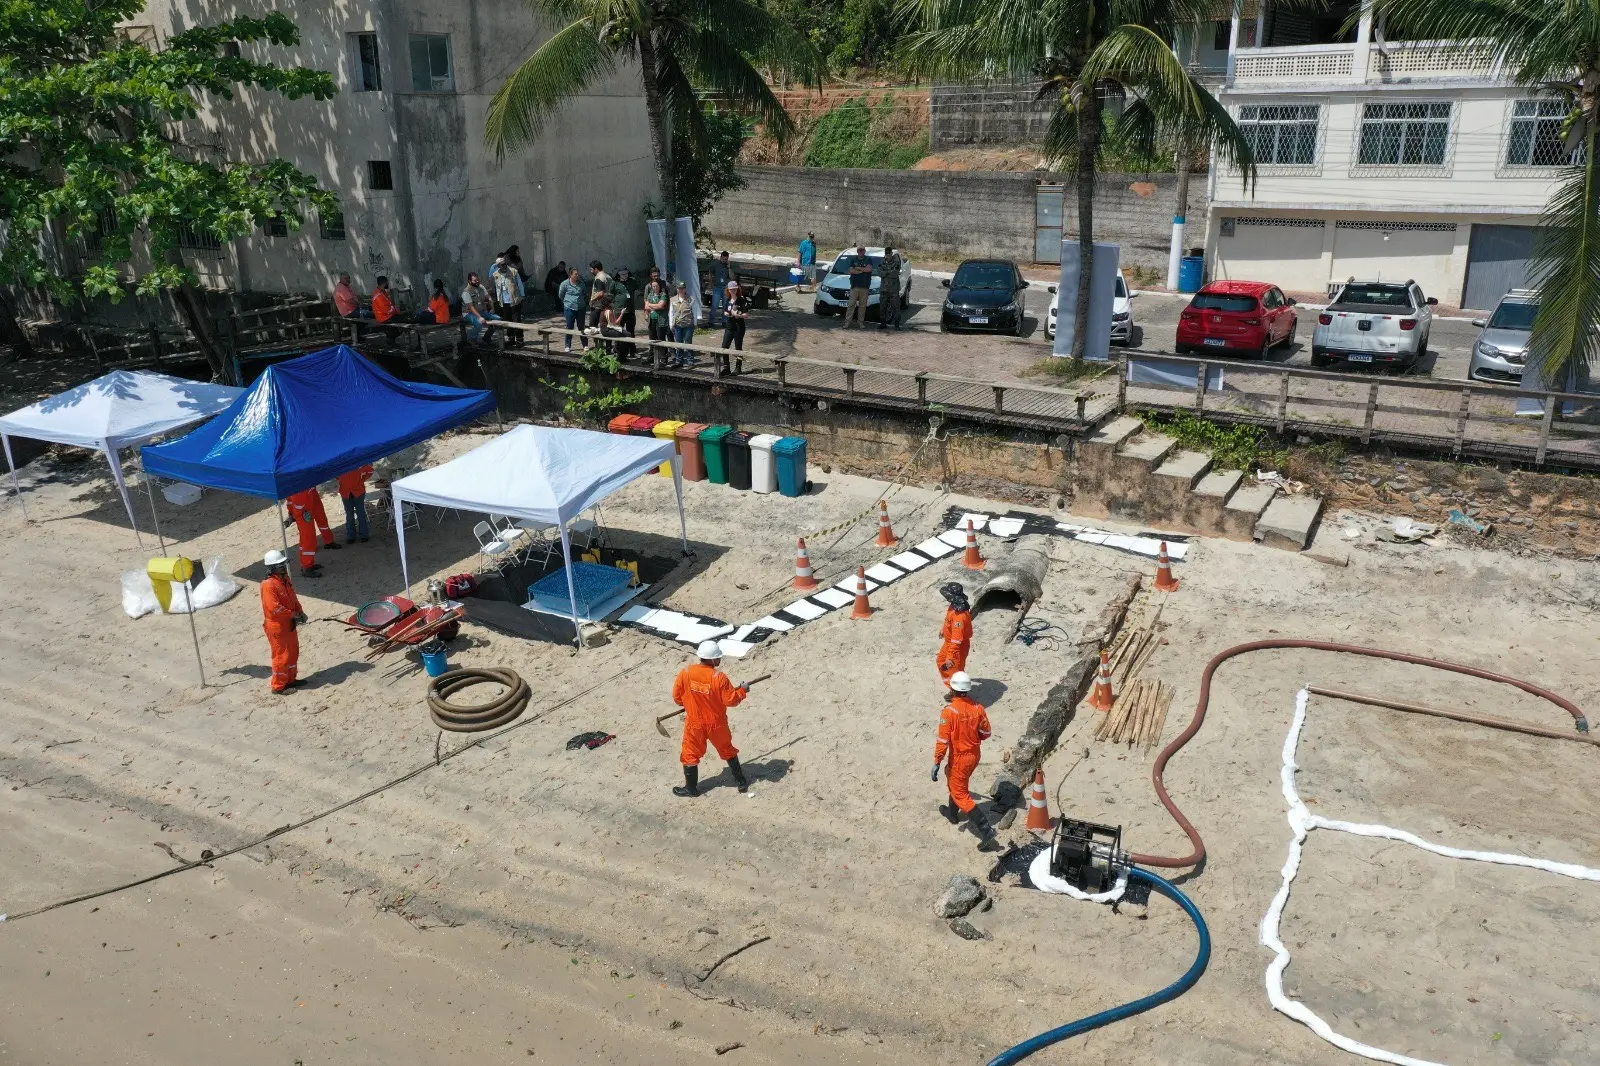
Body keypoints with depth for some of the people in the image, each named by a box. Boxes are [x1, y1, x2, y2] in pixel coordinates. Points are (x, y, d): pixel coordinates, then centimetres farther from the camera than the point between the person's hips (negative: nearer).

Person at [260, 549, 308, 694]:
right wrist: (294, 614, -18)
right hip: (277, 626, -9)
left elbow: (293, 597, 14)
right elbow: (274, 608, -28)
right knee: (282, 655, 0)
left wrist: (300, 612, -1)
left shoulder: (285, 579, 5)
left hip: (290, 623, 9)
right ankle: (278, 686, 13)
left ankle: (290, 679, 34)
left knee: (293, 652, 19)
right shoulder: (269, 585, -24)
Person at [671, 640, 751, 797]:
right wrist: (743, 691, 3)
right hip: (716, 724, 0)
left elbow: (677, 696, -4)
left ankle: (691, 788, 29)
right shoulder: (720, 678, -23)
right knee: (727, 751, 21)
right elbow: (731, 700, -16)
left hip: (694, 724, 0)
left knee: (690, 755, 19)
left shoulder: (685, 673, -16)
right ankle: (742, 782, 31)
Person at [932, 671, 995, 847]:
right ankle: (952, 814, 49)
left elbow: (943, 740, -23)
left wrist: (937, 764, -15)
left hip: (959, 758, -7)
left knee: (961, 794, 3)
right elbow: (985, 733, 1)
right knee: (957, 783, 30)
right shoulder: (977, 707, -8)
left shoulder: (949, 711, -25)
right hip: (975, 755, 7)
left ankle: (986, 830, -4)